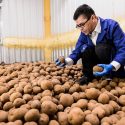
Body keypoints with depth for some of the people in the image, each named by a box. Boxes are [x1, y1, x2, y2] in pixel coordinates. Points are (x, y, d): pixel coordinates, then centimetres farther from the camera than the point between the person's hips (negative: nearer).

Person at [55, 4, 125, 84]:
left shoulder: (111, 26, -23)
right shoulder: (84, 32, -4)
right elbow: (77, 51, -1)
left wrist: (112, 66, -43)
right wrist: (66, 61, -21)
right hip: (103, 62, 6)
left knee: (100, 48, -31)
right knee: (85, 48, -16)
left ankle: (111, 76, -14)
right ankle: (88, 76, -4)